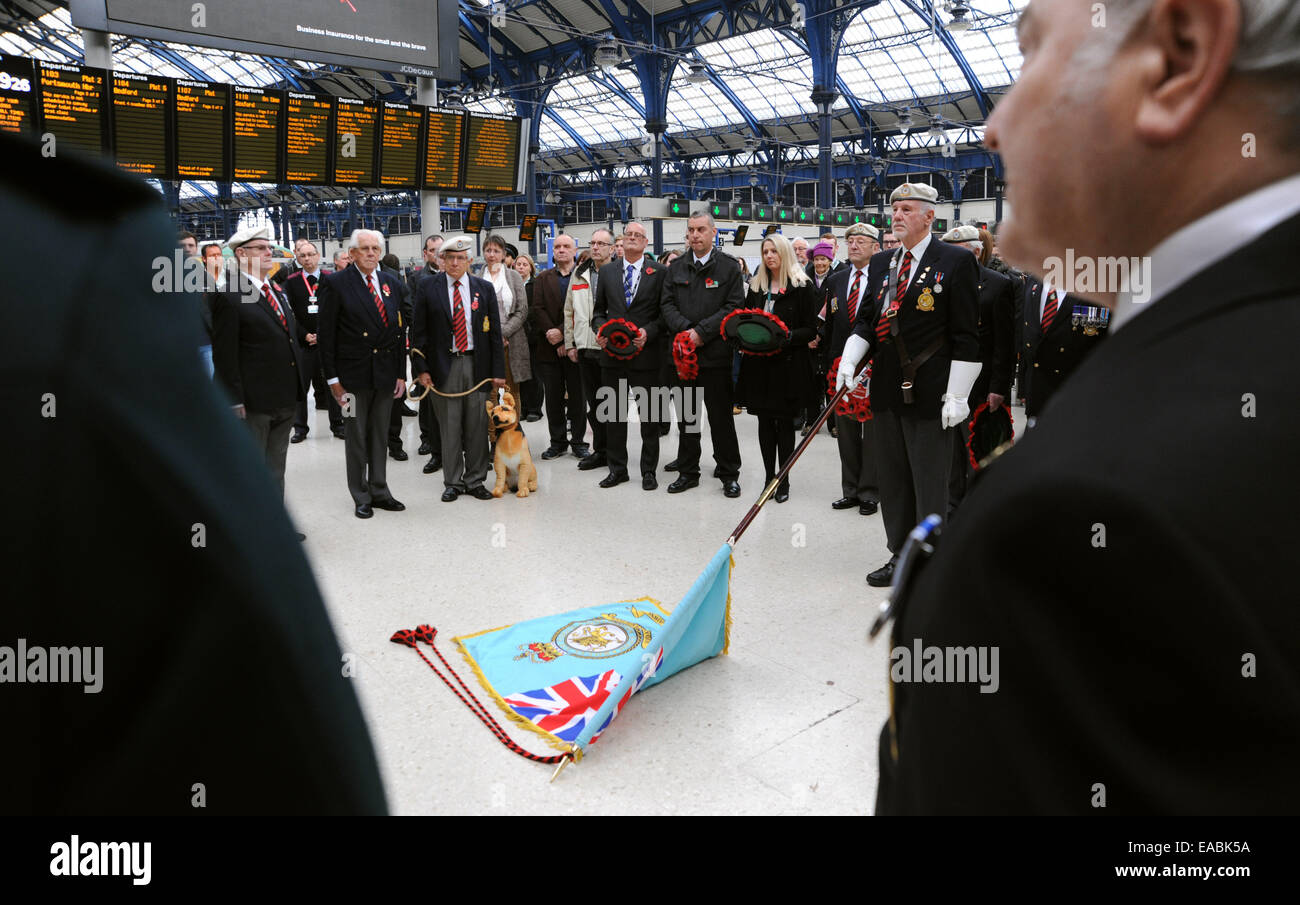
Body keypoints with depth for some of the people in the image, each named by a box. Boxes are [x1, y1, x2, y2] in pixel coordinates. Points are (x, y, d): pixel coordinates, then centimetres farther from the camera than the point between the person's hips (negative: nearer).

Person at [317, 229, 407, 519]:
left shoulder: (392, 283, 8)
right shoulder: (335, 283, -6)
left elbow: (398, 331, 11)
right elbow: (326, 334, -7)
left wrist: (401, 373, 6)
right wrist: (332, 378, -11)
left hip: (385, 373, 4)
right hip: (353, 375, -4)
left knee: (380, 437, 13)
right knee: (356, 438, 6)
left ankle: (379, 491, 24)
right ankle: (361, 497, 17)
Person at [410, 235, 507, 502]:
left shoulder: (484, 288, 6)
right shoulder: (428, 287, 2)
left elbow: (494, 332, 6)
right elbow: (418, 330, 2)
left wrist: (498, 371, 1)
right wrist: (420, 368, -6)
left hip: (477, 364, 1)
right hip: (444, 366, -1)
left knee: (477, 427, 6)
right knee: (450, 427, 4)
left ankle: (475, 481, 18)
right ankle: (453, 482, 16)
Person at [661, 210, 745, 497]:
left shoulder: (729, 266, -1)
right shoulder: (676, 267, 11)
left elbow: (734, 306, -8)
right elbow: (667, 304, 6)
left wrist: (702, 332, -15)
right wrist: (685, 329, -12)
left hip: (715, 353, -4)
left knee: (721, 416, 2)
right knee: (685, 415, 10)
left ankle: (728, 473, 13)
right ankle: (688, 471, 21)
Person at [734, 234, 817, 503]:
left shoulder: (803, 287, -4)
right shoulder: (756, 287, 12)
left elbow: (812, 329, -7)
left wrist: (787, 337, -22)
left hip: (788, 365, -4)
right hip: (759, 365, 5)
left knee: (785, 423, 4)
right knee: (765, 422, 8)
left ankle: (783, 481, 13)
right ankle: (769, 477, 17)